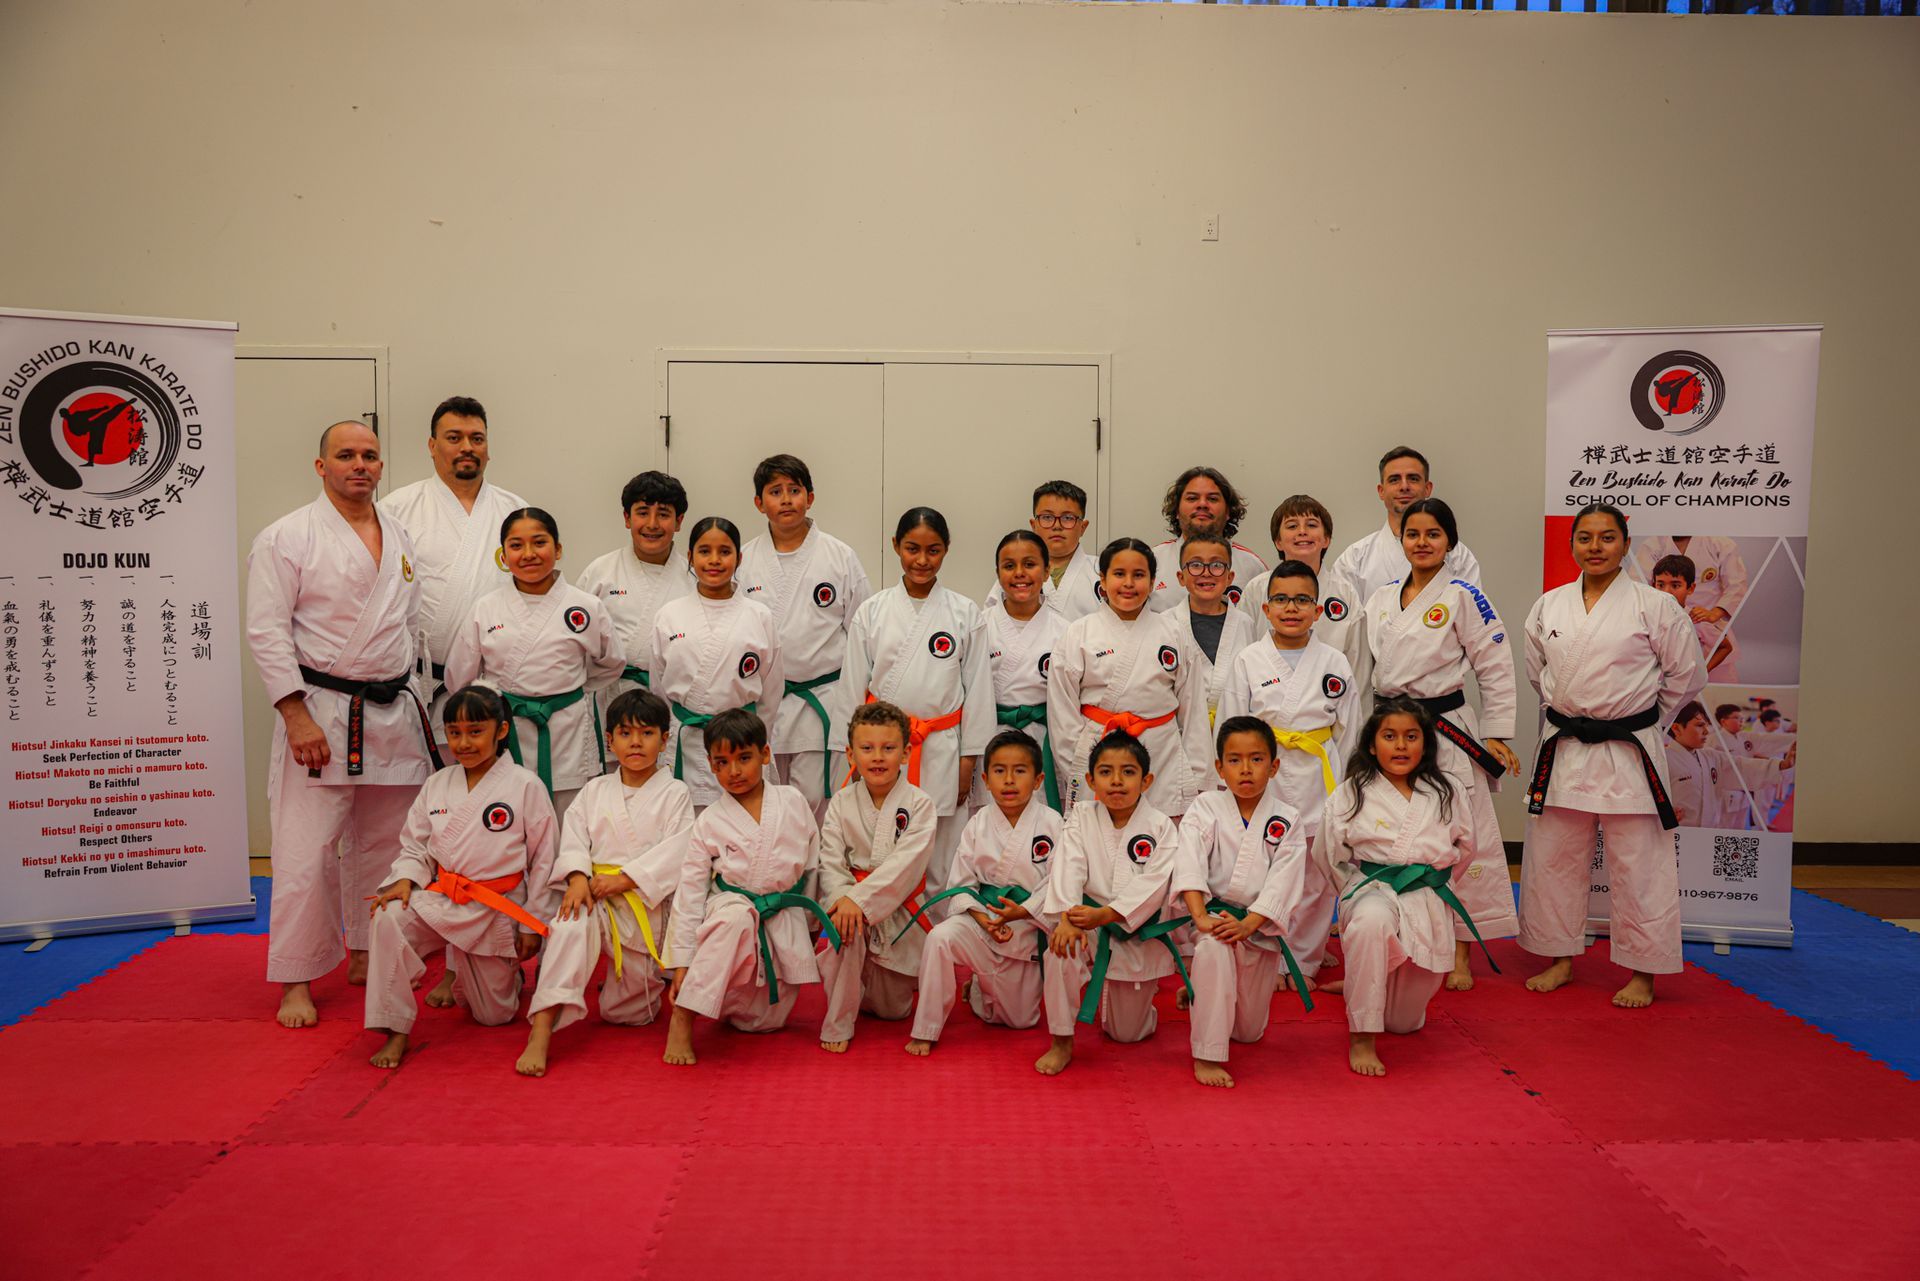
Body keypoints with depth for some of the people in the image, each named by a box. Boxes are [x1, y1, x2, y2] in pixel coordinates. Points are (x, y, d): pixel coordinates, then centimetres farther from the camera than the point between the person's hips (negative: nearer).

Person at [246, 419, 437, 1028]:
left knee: (383, 843, 14)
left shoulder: (399, 537, 12)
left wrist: (406, 698, 16)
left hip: (395, 714, 6)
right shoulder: (287, 537, -7)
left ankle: (367, 954, 30)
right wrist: (297, 715, -17)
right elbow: (266, 631, -11)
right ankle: (295, 979, 7)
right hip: (321, 714, -6)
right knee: (307, 852, -6)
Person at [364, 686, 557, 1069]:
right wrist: (405, 879, -14)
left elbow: (543, 859, -5)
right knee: (389, 919, -30)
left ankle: (507, 975, 45)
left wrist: (533, 923, -4)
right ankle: (395, 1033, -19)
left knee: (494, 1015, 8)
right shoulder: (437, 785, 2)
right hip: (441, 899, 3)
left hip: (498, 911, -2)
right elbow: (415, 845, 9)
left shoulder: (525, 786, -9)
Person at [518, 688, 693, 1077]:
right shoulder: (595, 790, 11)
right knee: (571, 926, -37)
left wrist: (624, 879, -21)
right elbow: (574, 837, 0)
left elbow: (675, 853, -11)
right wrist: (578, 877, -20)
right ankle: (540, 1033, -40)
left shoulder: (675, 793, 0)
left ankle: (648, 976, 41)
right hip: (595, 896, 1)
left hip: (648, 905, -1)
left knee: (624, 1014, 5)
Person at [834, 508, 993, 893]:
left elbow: (978, 690, 3)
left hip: (941, 752, 0)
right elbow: (852, 687, 6)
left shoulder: (966, 614, 1)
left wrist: (968, 761, 2)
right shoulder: (872, 611, 3)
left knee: (939, 864, 4)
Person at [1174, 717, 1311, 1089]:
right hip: (1215, 916, -2)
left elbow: (1283, 881, -11)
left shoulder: (1287, 820, -3)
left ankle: (1200, 993, 47)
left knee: (1249, 1031, 12)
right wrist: (1201, 916, -30)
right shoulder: (1206, 808, -5)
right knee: (1212, 949, -40)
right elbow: (1190, 864, -16)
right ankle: (1206, 1057, -30)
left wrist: (1247, 925, -24)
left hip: (1260, 927, 2)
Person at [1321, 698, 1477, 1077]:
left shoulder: (1444, 793, 6)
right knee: (1372, 919, -43)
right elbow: (1335, 860, 5)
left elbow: (1464, 847, 19)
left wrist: (1431, 877, 12)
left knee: (1405, 1021, 6)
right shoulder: (1351, 795, -3)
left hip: (1429, 903, 3)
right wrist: (1366, 889, -2)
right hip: (1372, 891, -3)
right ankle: (1361, 1038, -29)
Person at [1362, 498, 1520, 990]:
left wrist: (1495, 734, -7)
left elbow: (1496, 668, -4)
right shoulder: (1380, 599, 10)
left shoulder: (1464, 598, -5)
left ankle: (1460, 954, 10)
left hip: (1445, 731, -5)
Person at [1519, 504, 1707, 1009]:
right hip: (1564, 753, 4)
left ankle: (1642, 973, 17)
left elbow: (1686, 676, 2)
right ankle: (1560, 960, 27)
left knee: (1637, 867, 2)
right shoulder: (1549, 606, 5)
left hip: (1629, 755, -4)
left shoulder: (1654, 605, -5)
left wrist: (1641, 719, 8)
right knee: (1552, 859, 11)